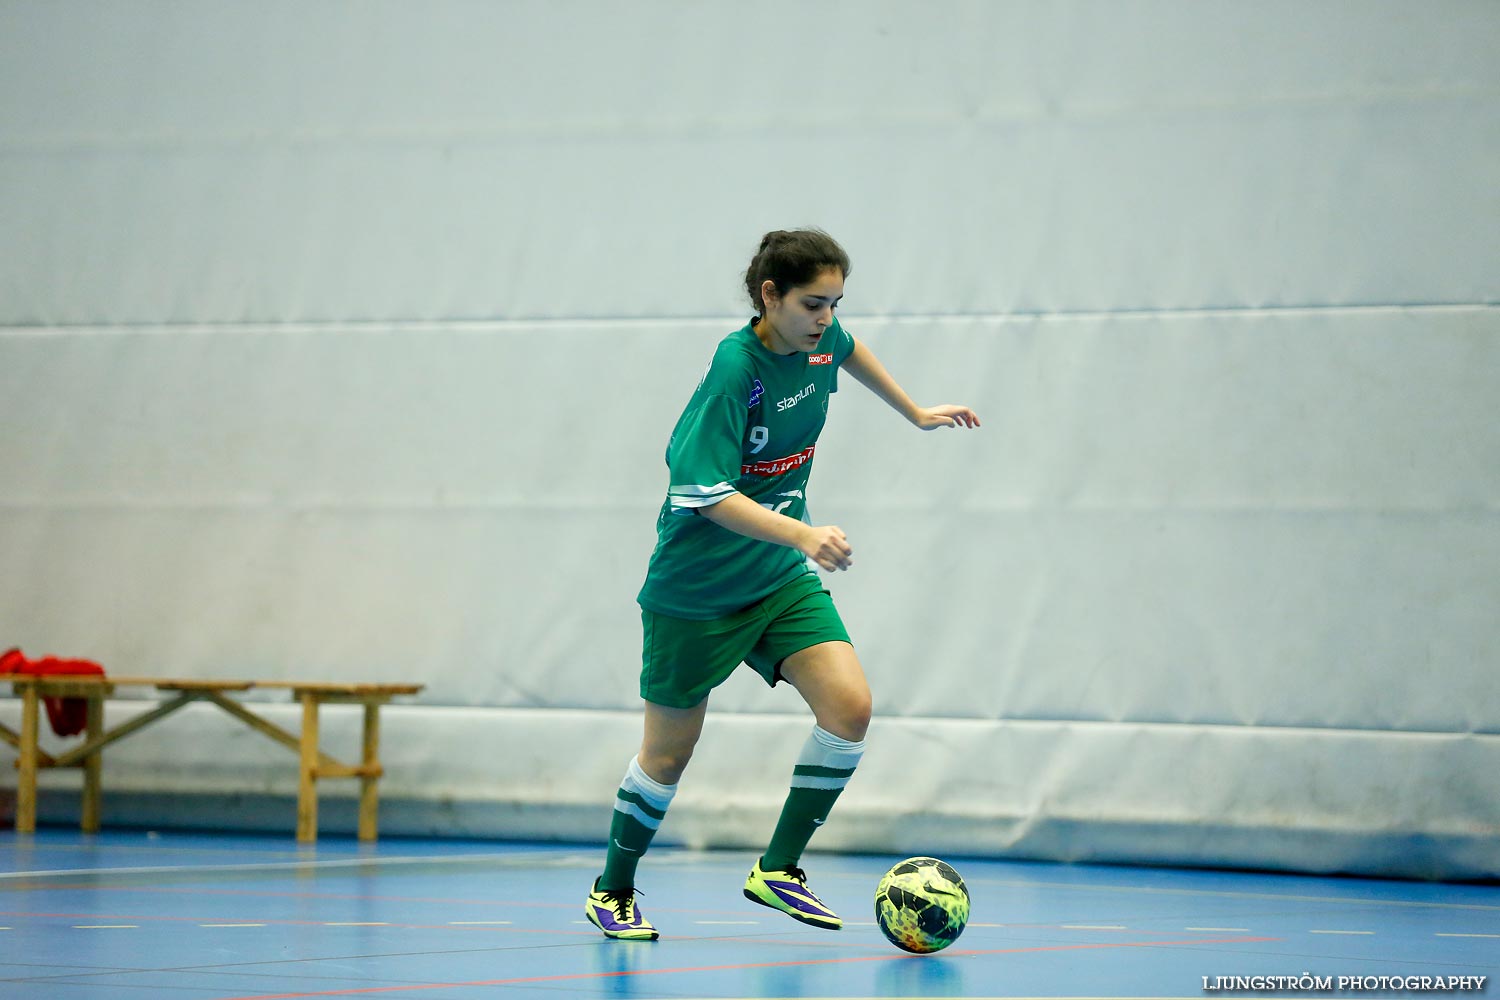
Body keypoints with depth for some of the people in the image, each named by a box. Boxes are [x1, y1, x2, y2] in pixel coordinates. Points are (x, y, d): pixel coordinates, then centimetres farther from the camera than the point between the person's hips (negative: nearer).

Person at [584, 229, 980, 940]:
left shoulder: (819, 341, -4)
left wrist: (914, 412, 32)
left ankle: (778, 869, 1)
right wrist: (802, 534, -40)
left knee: (849, 706, -13)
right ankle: (612, 893, 28)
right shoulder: (736, 368, -25)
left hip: (780, 578, 6)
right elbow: (706, 493, -30)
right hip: (697, 588, -6)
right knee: (670, 752, 6)